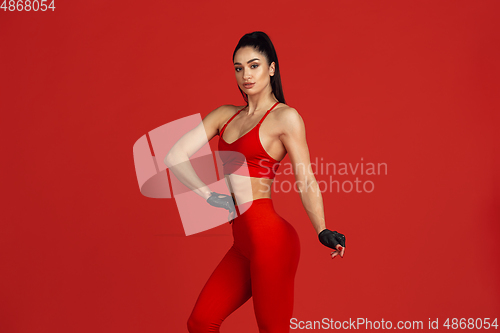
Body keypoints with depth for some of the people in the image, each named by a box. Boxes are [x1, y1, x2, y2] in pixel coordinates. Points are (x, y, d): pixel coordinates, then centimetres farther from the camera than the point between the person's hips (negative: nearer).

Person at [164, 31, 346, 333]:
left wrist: (323, 232, -22)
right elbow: (175, 155, 9)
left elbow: (306, 180, -10)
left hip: (270, 240, -7)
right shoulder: (225, 115, 13)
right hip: (244, 245, 7)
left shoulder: (285, 117, -5)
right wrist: (208, 195, -1)